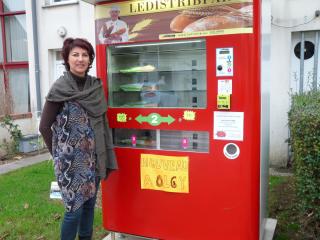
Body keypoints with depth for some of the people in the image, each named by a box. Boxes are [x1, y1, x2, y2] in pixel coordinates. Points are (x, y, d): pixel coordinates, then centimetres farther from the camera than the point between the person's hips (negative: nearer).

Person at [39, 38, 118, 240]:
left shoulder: (96, 86, 3)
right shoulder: (60, 89, -11)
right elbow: (45, 127, -6)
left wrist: (106, 156, 7)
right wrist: (59, 153, 0)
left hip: (94, 157, 5)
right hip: (71, 160, -5)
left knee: (90, 204, 16)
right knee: (75, 208, 2)